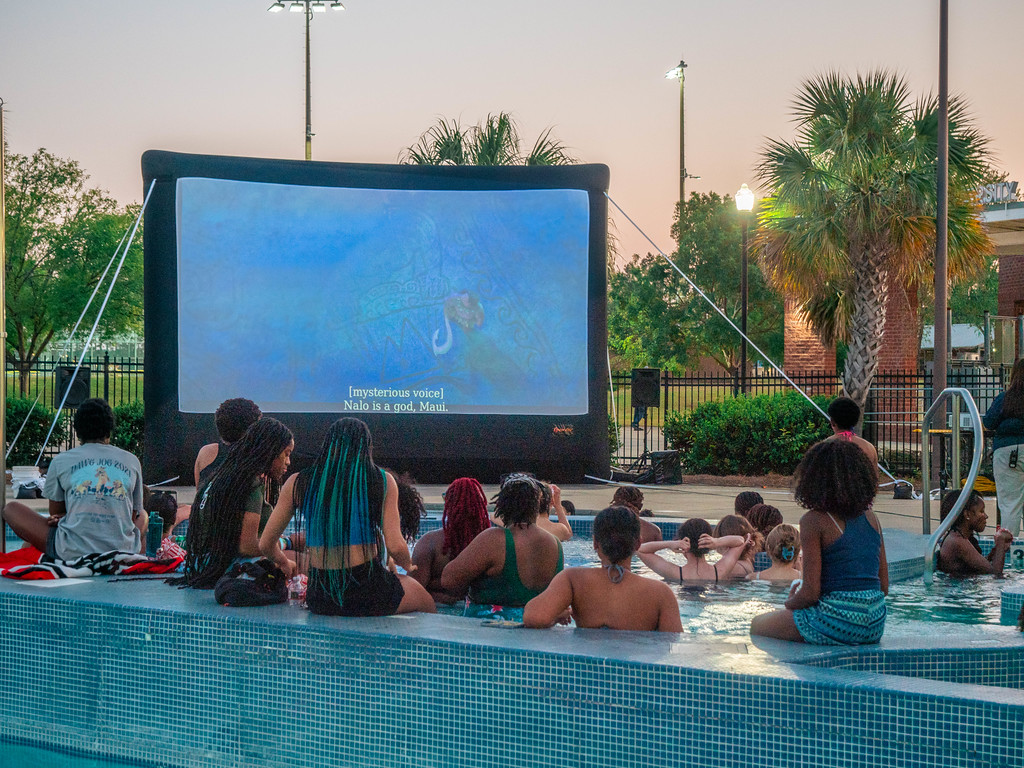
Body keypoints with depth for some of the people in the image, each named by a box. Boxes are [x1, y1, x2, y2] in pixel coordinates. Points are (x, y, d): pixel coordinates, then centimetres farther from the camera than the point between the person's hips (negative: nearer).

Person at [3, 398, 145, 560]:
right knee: (142, 515, 37)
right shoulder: (132, 461, 10)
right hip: (124, 553, 2)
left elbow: (55, 513, 14)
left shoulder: (61, 461, 5)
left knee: (11, 509, 17)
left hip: (72, 554, -2)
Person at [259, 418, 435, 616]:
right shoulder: (382, 482, -3)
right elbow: (395, 547, -9)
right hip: (369, 595, -3)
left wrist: (285, 563, 29)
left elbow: (265, 545, 7)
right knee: (428, 604, 29)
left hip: (319, 601, 3)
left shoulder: (298, 483, 3)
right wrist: (407, 566, 14)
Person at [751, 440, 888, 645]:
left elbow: (810, 594, -14)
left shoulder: (814, 521, -11)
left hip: (837, 625, -7)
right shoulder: (871, 518, 7)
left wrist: (790, 602, 8)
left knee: (757, 625, 19)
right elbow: (884, 586, 10)